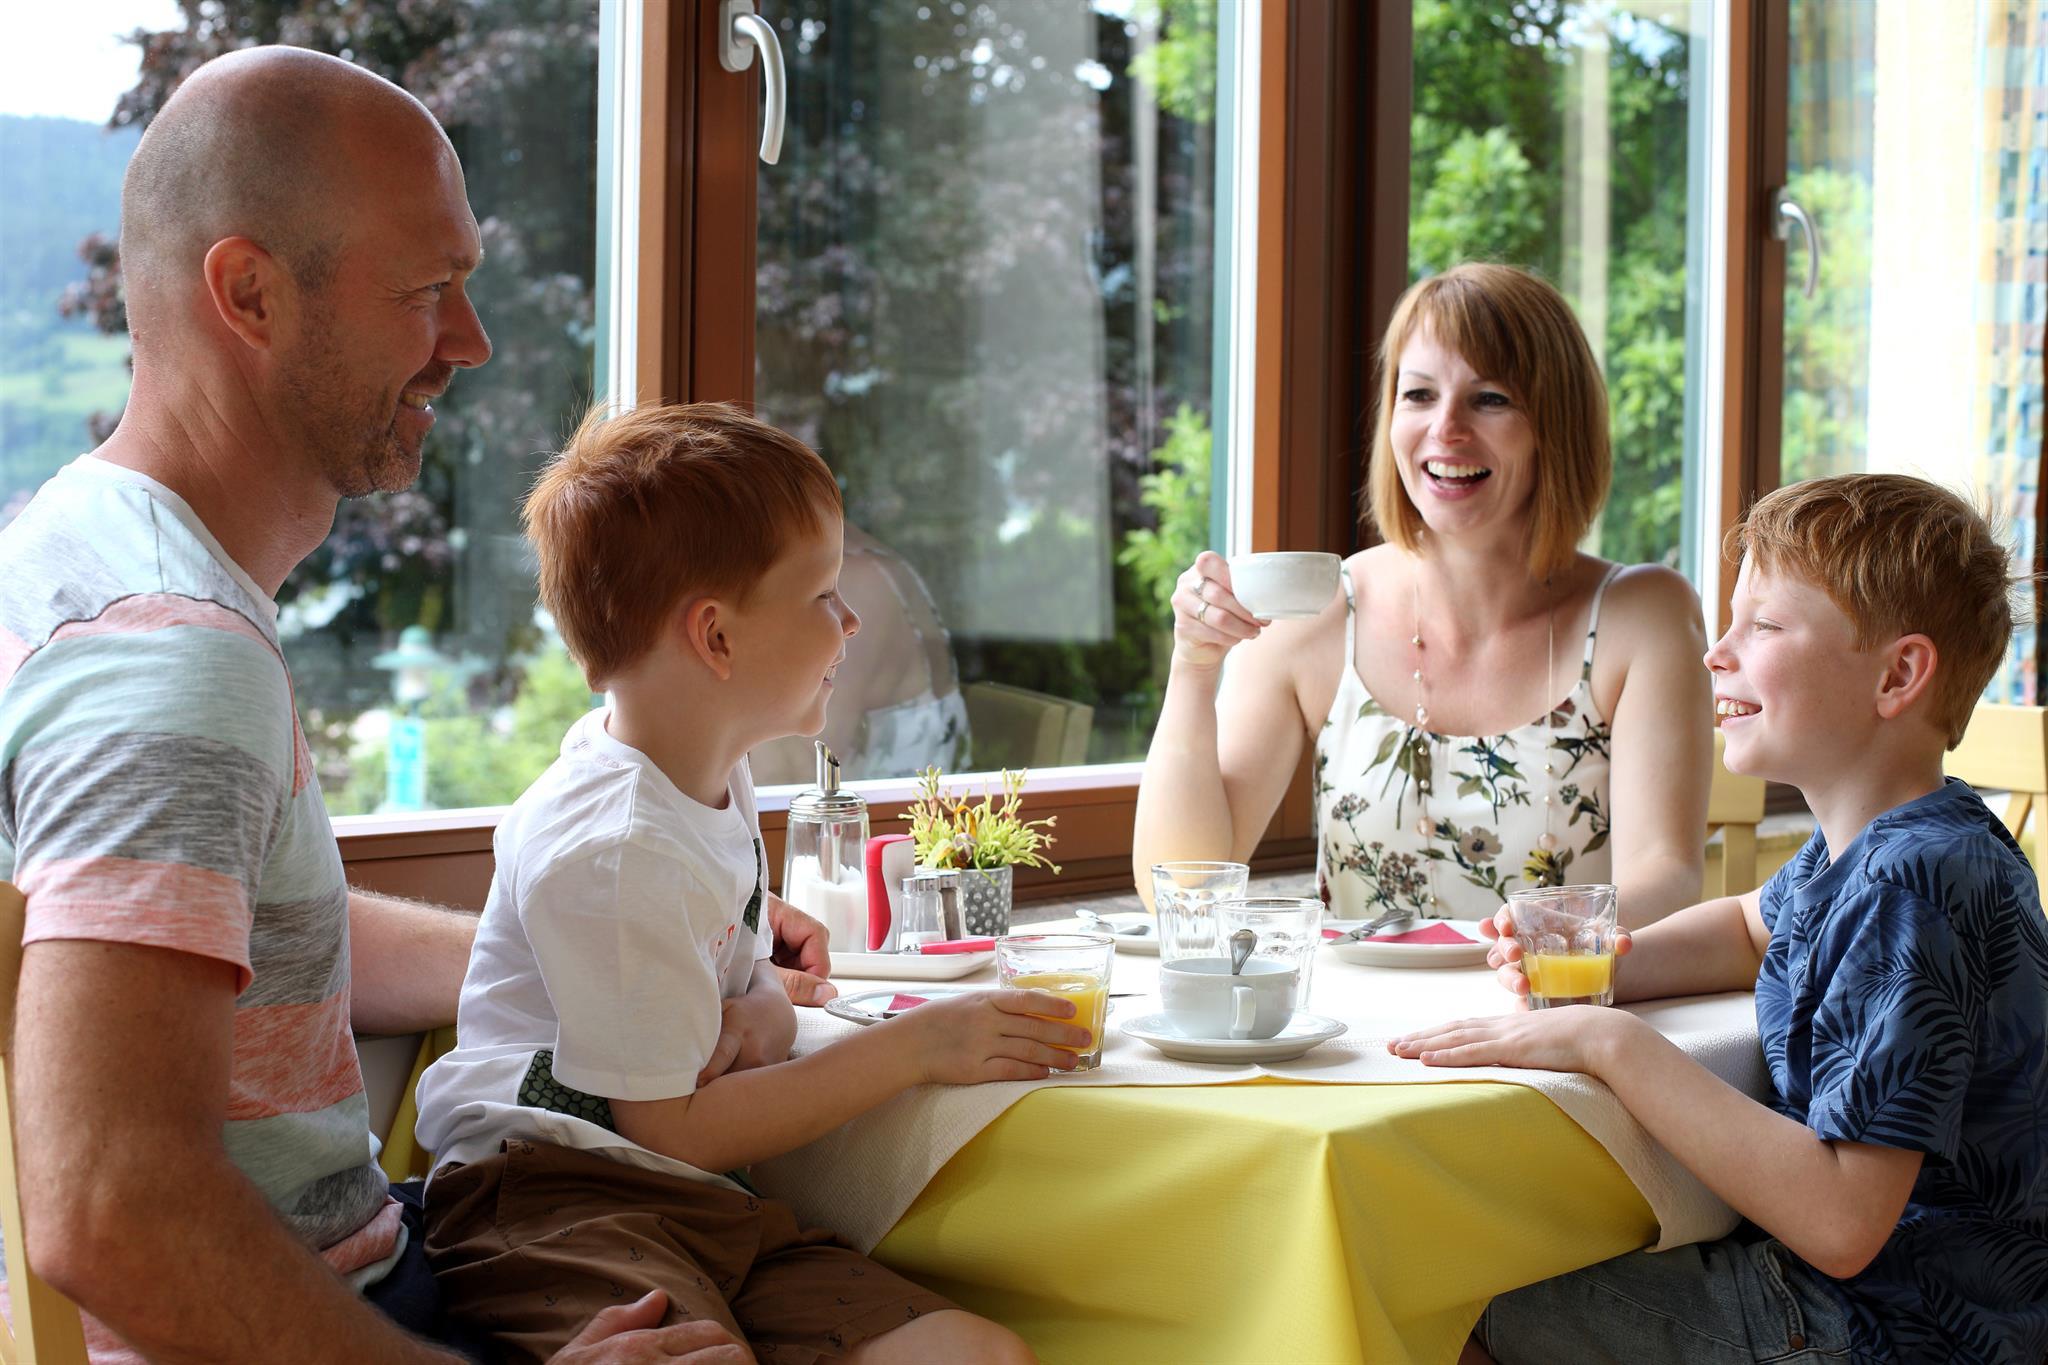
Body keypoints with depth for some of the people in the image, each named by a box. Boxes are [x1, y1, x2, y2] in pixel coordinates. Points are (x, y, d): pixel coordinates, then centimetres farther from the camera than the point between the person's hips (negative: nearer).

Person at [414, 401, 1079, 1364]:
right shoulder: (616, 851, -15)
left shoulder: (716, 780, 16)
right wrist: (914, 1046, -9)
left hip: (708, 1211, 9)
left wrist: (758, 1021, 3)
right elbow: (671, 1130, -12)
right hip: (552, 1198, -9)